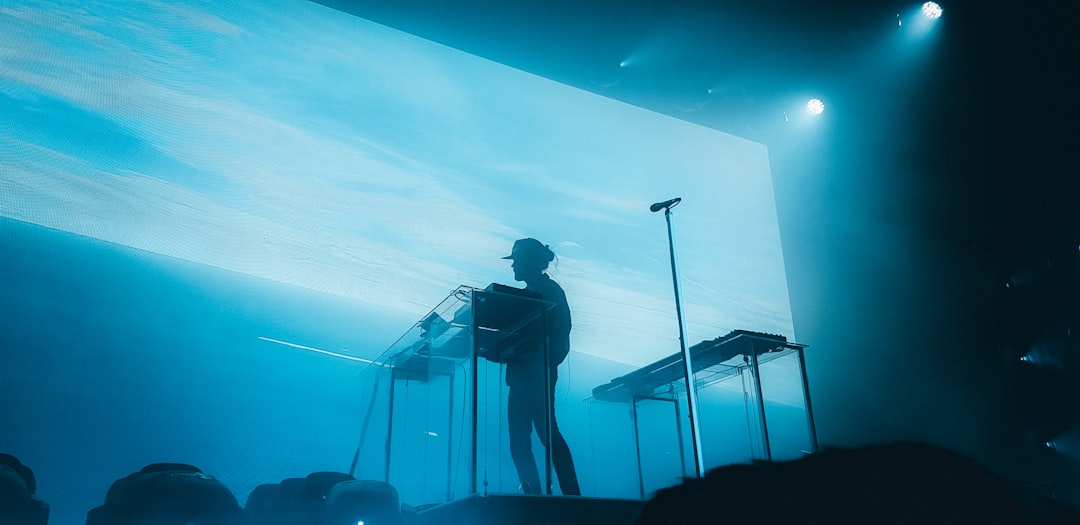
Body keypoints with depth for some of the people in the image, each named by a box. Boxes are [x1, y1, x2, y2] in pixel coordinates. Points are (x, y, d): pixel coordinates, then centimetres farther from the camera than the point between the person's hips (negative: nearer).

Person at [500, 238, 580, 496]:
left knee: (547, 431, -16)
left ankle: (572, 495, -15)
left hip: (537, 372, -9)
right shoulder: (529, 293, 23)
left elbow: (560, 332, -11)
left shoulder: (548, 290, 0)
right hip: (521, 374, 9)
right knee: (519, 442, 5)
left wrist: (547, 365, -20)